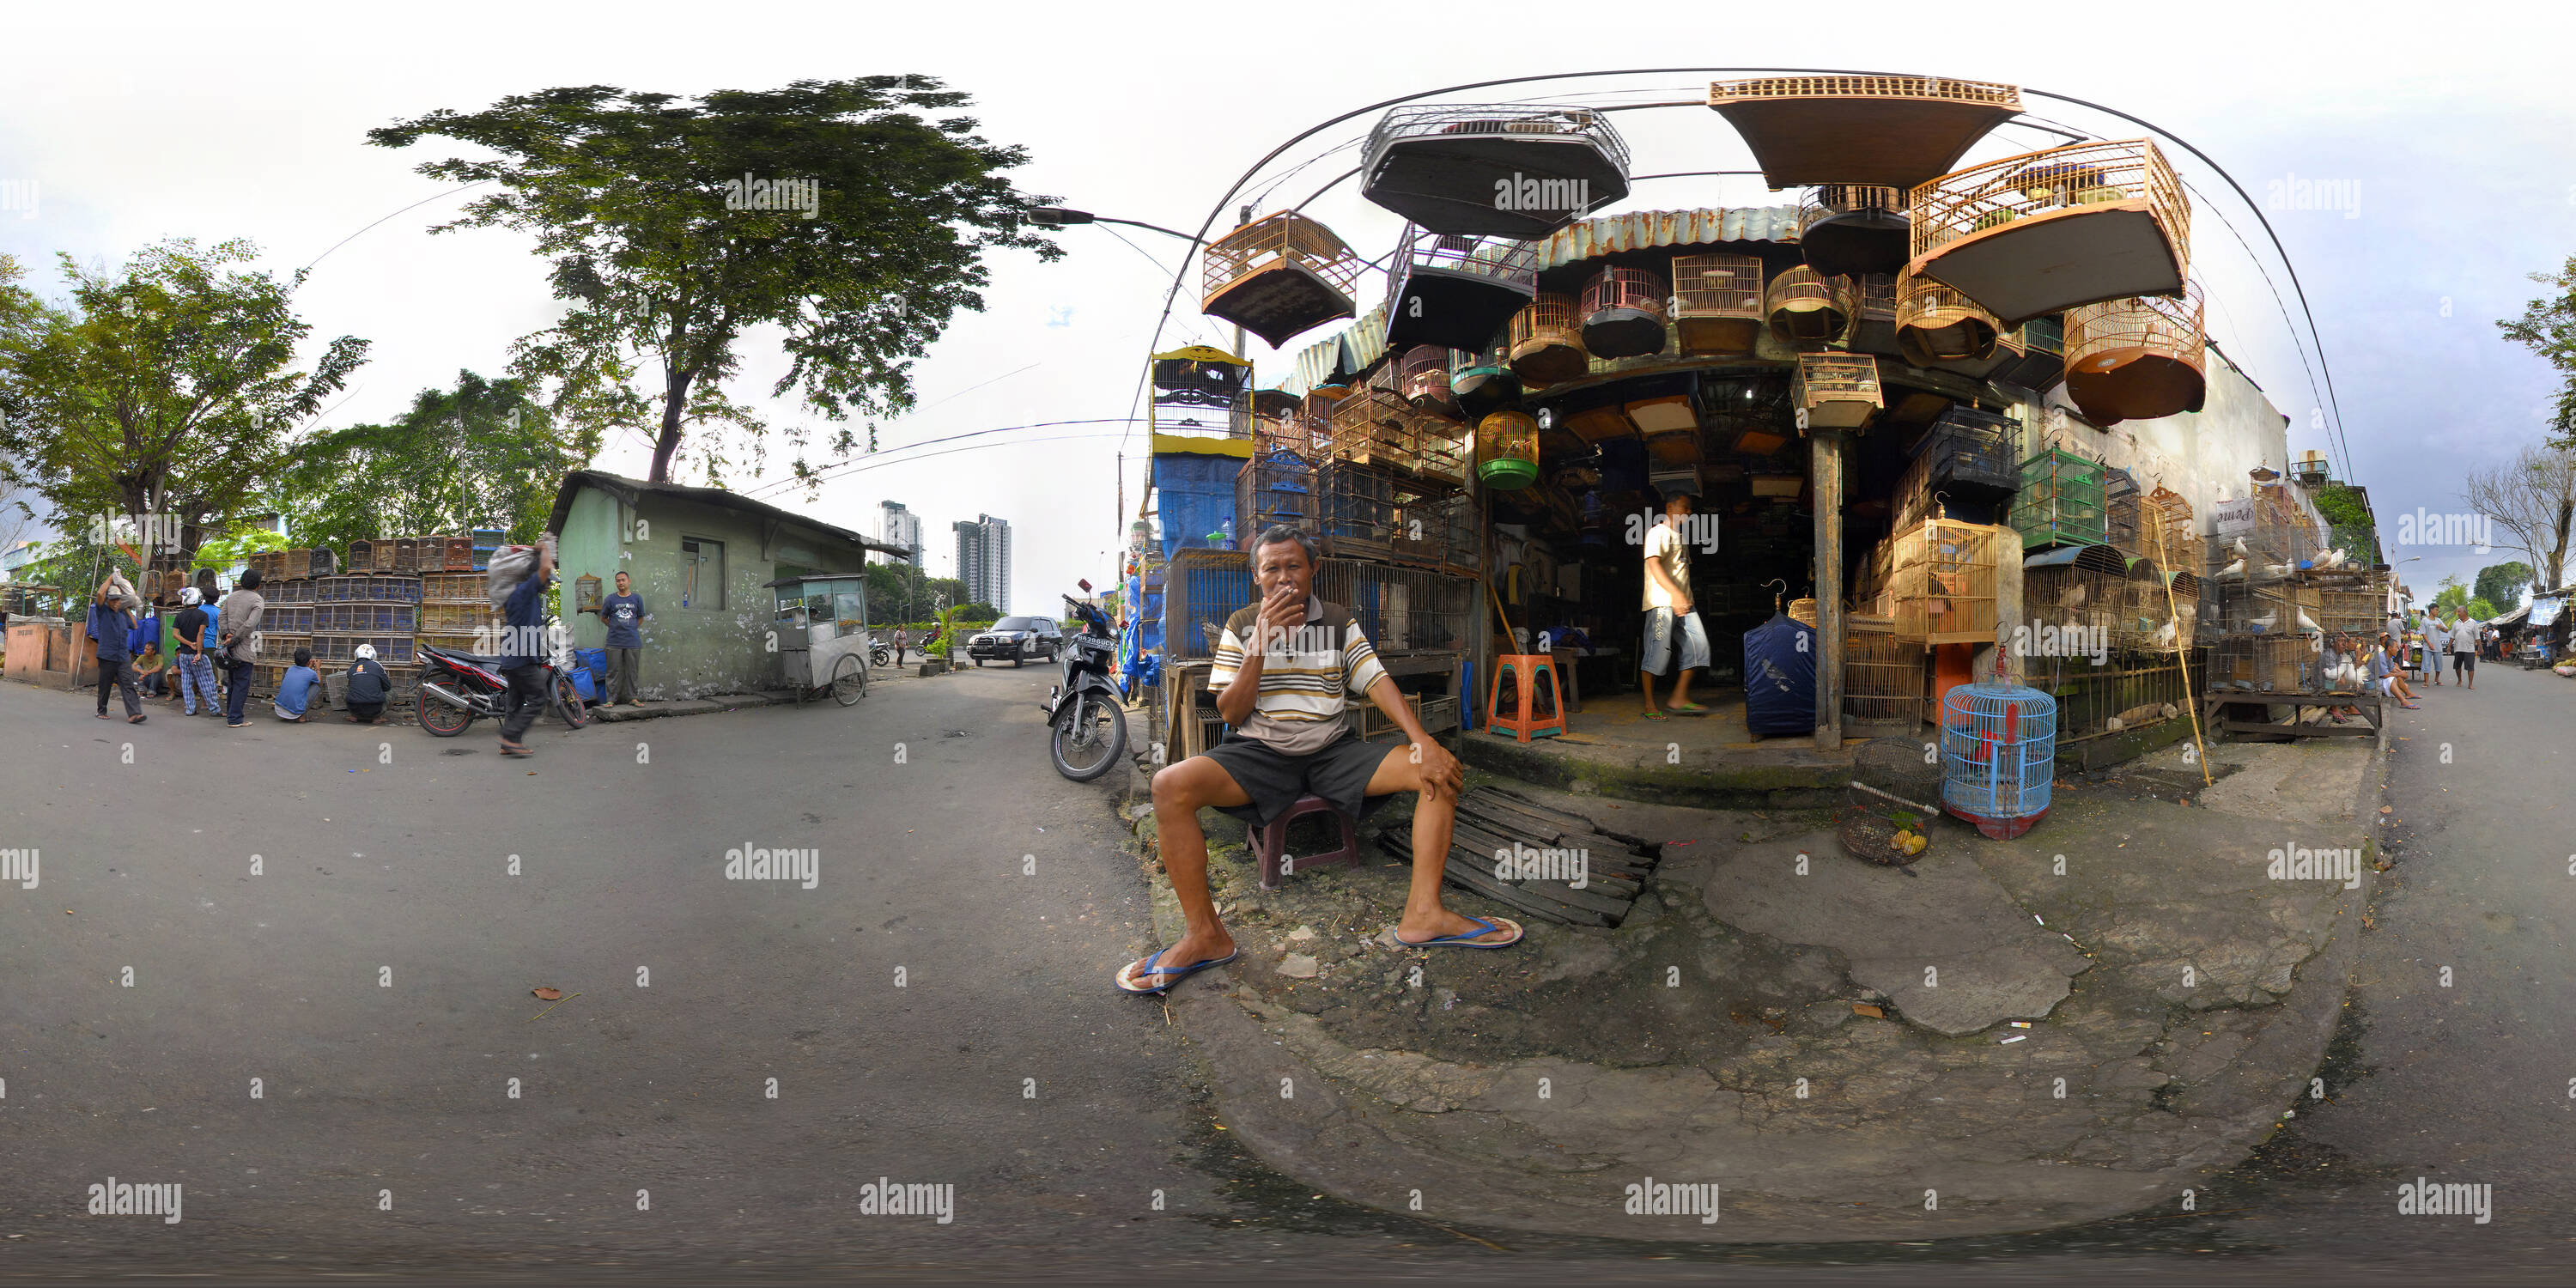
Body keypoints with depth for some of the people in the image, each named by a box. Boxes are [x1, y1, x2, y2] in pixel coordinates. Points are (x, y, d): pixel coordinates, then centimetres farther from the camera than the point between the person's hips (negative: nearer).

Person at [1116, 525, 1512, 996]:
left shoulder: (1339, 623, 7)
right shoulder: (1241, 626, 3)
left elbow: (1378, 682, -3)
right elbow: (1232, 713, -3)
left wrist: (1423, 742, -20)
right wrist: (1261, 640, -15)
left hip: (1333, 750, 2)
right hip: (1260, 752, -1)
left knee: (1440, 771, -20)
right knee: (1171, 785, -30)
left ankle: (1423, 912, -21)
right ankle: (1204, 933, -22)